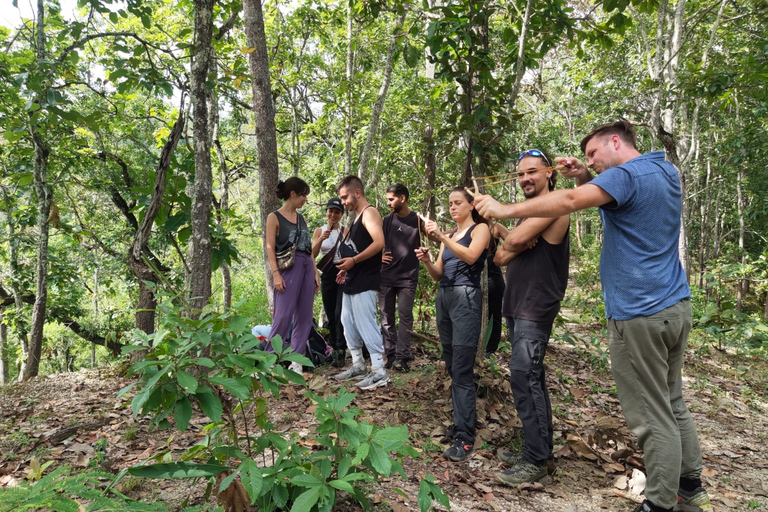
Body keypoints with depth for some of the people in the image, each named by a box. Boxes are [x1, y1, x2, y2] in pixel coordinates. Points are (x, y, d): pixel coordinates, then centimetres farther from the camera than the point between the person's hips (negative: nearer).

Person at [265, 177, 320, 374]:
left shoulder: (301, 218, 17)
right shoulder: (274, 217, 0)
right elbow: (270, 247, -6)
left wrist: (315, 272, 13)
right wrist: (275, 273, -17)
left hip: (306, 268, 6)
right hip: (288, 268, -6)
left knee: (304, 316, 3)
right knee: (283, 315, -10)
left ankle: (296, 361, 9)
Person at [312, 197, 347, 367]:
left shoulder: (347, 231, 2)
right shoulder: (319, 231, 8)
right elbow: (312, 255, -2)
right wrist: (321, 239, -16)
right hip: (327, 275, 3)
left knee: (340, 313, -13)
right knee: (330, 315, 6)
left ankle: (341, 349, -9)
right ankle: (335, 349, 14)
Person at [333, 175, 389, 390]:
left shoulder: (369, 213, -10)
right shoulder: (357, 218, 18)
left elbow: (379, 242, -25)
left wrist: (354, 261, -22)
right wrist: (347, 268, 12)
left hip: (365, 282, -10)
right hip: (352, 282, 10)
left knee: (366, 325, -9)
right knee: (348, 324, 14)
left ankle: (379, 372, -4)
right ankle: (358, 365, 24)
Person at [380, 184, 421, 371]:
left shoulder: (418, 219, -3)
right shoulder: (387, 220, 7)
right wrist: (378, 256, -1)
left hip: (408, 277, -4)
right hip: (386, 277, 4)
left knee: (405, 316, -6)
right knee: (386, 317, 4)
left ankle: (402, 357, -5)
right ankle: (391, 356, 10)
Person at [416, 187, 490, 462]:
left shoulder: (480, 228, 2)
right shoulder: (449, 236, 21)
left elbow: (470, 256, -19)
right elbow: (438, 274, 15)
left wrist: (442, 237, -26)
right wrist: (426, 261, -4)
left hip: (466, 298, -7)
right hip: (443, 298, 8)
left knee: (462, 369, -11)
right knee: (452, 366, 9)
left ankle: (465, 437, -9)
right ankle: (463, 421, 19)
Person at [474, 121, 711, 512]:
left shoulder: (627, 174, -13)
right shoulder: (665, 172, 15)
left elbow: (568, 202, -26)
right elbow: (613, 197, 22)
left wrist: (505, 210, -22)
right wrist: (583, 177, 6)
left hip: (639, 314, -9)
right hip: (676, 306, 9)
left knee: (652, 417, 0)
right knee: (673, 405, 20)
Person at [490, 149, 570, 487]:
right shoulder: (528, 212, 19)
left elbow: (515, 240, -21)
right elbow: (501, 257, 11)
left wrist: (517, 240, 2)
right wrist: (519, 245, -9)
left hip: (536, 308, -10)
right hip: (518, 306, 10)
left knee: (524, 377, -13)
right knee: (532, 378, 13)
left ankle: (536, 461, -5)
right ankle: (537, 448, 23)